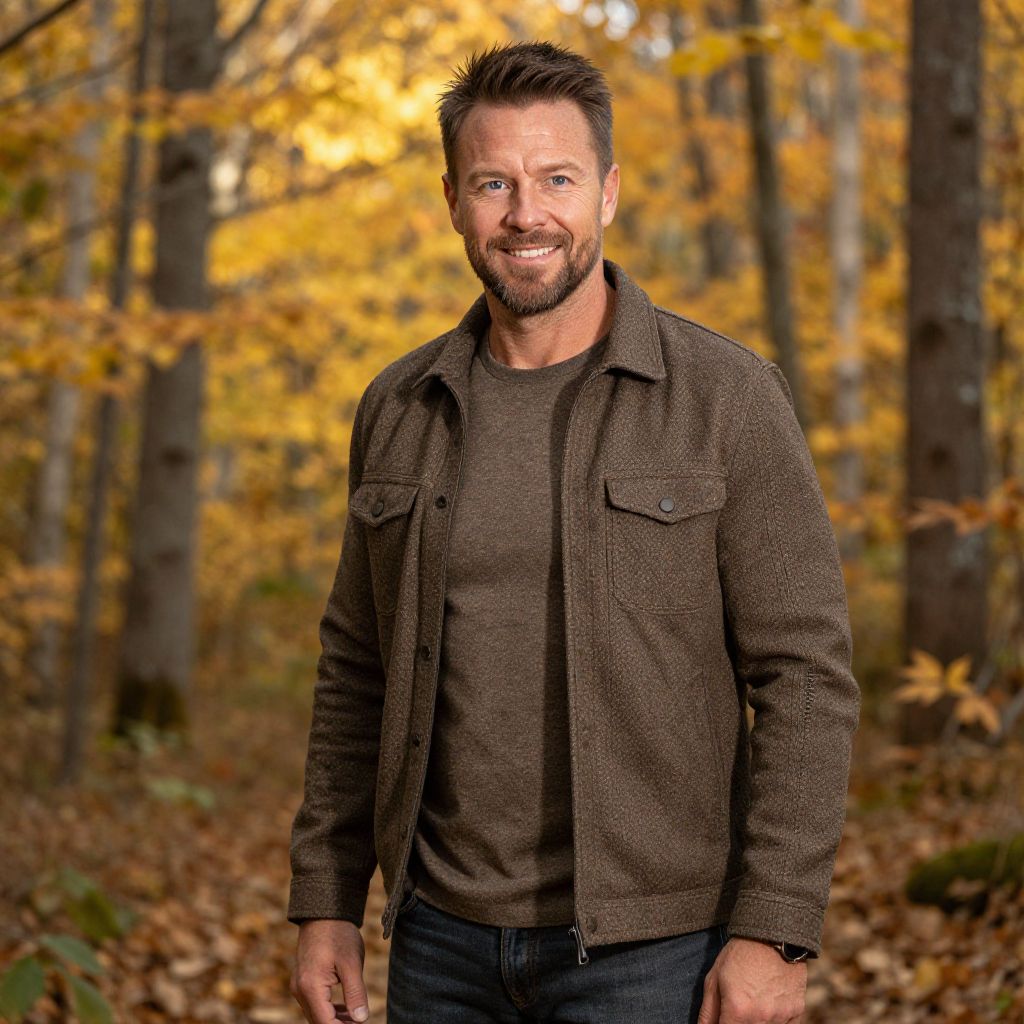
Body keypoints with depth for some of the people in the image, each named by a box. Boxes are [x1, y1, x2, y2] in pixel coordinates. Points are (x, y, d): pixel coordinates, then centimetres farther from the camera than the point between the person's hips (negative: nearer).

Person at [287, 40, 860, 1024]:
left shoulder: (726, 399, -8)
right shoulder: (398, 410, 5)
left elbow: (805, 674, -9)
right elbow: (357, 670, 11)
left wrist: (775, 932, -14)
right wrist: (326, 901, 7)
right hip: (441, 939, 4)